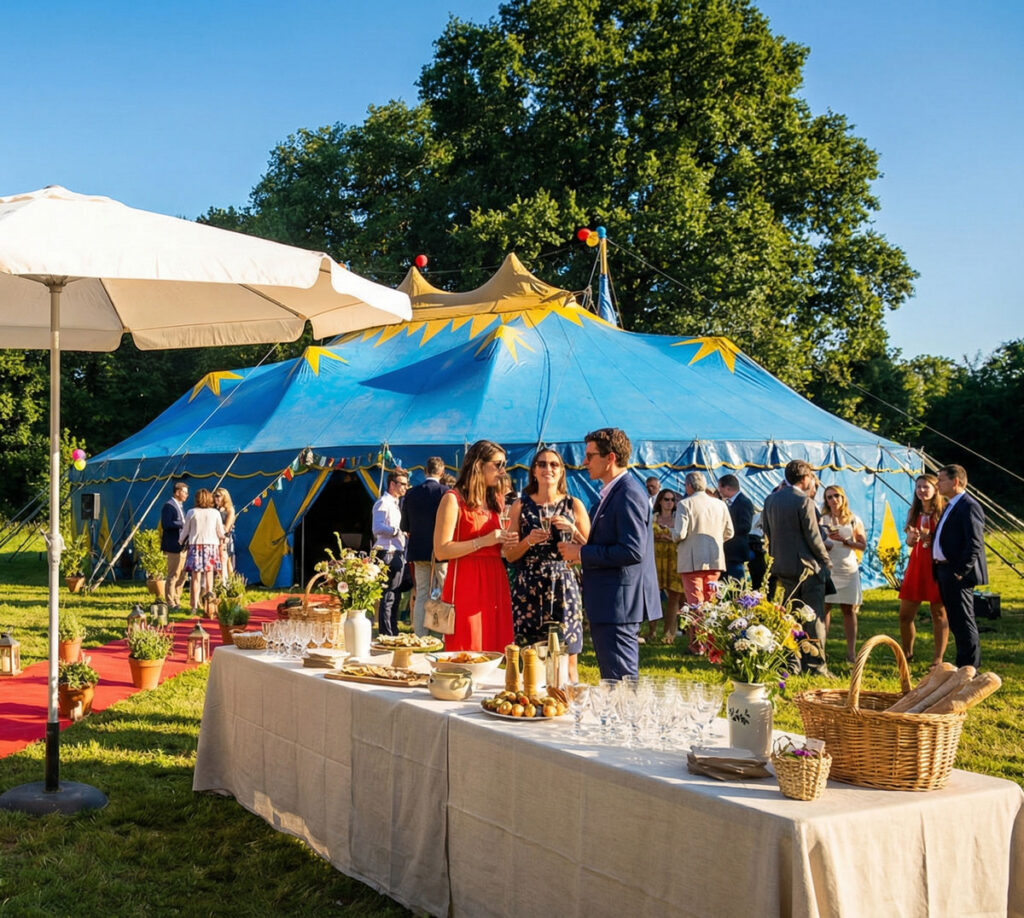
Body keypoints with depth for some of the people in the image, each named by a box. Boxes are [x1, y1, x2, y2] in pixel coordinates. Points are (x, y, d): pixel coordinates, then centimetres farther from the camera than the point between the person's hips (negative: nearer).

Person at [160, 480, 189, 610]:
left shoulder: (180, 506, 19)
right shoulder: (169, 506, -11)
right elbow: (166, 524, -22)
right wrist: (182, 524, -21)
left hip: (181, 546, 10)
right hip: (173, 546, -10)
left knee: (181, 576, 13)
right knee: (173, 576, -6)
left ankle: (177, 602, 21)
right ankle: (170, 603, -2)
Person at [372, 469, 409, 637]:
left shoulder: (395, 504, 21)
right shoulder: (383, 503, -9)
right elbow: (378, 529, -22)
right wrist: (398, 530, -23)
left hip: (397, 554, 10)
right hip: (388, 554, -10)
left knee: (394, 597, 14)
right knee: (388, 597, -9)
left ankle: (393, 633, 20)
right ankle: (386, 635, -8)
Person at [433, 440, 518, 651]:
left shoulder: (494, 501, 18)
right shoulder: (453, 499, -4)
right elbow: (441, 550, -13)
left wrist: (505, 541, 8)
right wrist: (483, 541, -16)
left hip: (495, 583, 7)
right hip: (466, 586, -7)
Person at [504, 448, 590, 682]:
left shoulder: (574, 505, 6)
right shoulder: (521, 505, 7)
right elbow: (509, 555, 7)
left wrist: (572, 530, -10)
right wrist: (529, 541, -11)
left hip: (564, 588, 0)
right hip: (528, 589, 1)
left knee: (567, 663, -1)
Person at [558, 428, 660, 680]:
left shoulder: (629, 494, -16)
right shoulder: (613, 492, 17)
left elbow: (633, 551, -24)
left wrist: (582, 553, -17)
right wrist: (580, 550, 7)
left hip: (619, 602, -11)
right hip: (610, 602, 11)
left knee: (620, 681, -7)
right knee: (611, 679, 15)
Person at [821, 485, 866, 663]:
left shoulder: (853, 520, 8)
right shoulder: (822, 520, 5)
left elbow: (863, 545, 4)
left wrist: (844, 541, -9)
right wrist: (827, 542, -18)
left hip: (848, 569, 1)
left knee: (849, 609, 1)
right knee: (824, 608, -5)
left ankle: (851, 651, 3)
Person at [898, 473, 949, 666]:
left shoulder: (944, 511, -5)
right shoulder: (914, 512, 13)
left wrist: (929, 536, -22)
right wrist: (911, 538, -4)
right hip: (916, 564, 6)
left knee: (939, 614, 1)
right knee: (905, 614, 7)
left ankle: (938, 658, 8)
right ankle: (907, 653, 25)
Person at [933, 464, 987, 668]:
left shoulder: (969, 507, -14)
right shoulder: (951, 506, 18)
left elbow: (975, 544, -21)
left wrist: (960, 572, -21)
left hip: (958, 574, -10)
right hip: (944, 571, 10)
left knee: (963, 622, -5)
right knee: (955, 622, 16)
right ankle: (969, 664, 25)